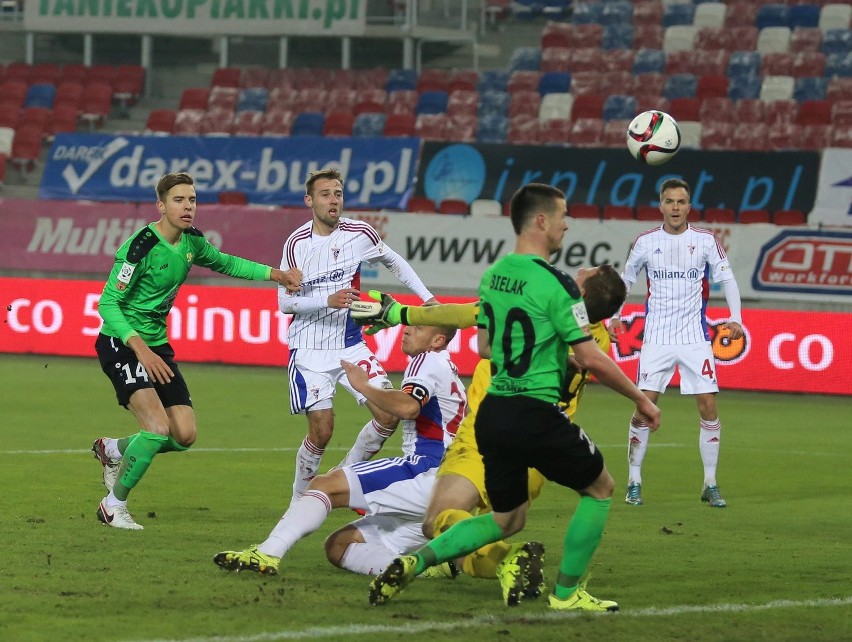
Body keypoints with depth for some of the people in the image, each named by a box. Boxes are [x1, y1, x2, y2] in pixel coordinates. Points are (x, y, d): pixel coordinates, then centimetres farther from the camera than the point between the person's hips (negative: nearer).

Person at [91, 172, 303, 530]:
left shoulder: (192, 242, 2)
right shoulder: (141, 246, -21)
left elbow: (225, 263, 24)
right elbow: (107, 304, -21)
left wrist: (275, 274, 11)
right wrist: (140, 349, -31)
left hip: (156, 345, 8)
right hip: (121, 343, -8)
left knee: (184, 436, 1)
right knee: (158, 428, -23)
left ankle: (112, 450, 27)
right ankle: (114, 505, -5)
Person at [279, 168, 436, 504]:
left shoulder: (359, 233, -3)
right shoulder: (297, 243, -10)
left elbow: (395, 262, 16)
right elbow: (285, 302, -10)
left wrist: (427, 298, 9)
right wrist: (327, 301, -24)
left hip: (351, 344, 3)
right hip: (310, 349, -3)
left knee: (388, 415, -10)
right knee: (321, 431, -9)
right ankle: (300, 499, 15)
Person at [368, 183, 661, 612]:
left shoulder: (493, 275, 9)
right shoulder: (555, 283, -15)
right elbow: (591, 359, -14)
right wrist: (640, 399, -1)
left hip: (492, 412, 8)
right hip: (536, 414, -8)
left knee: (506, 520, 20)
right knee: (599, 487, 15)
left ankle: (414, 562, 3)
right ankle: (566, 593, 16)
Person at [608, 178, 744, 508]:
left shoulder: (705, 240, 0)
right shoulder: (646, 242, 2)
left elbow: (726, 278, 3)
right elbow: (625, 279, 14)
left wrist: (735, 319, -9)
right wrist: (614, 316, 4)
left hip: (695, 336, 0)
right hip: (656, 337, 0)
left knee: (708, 406, -5)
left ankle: (710, 484, 5)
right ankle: (634, 481, 4)